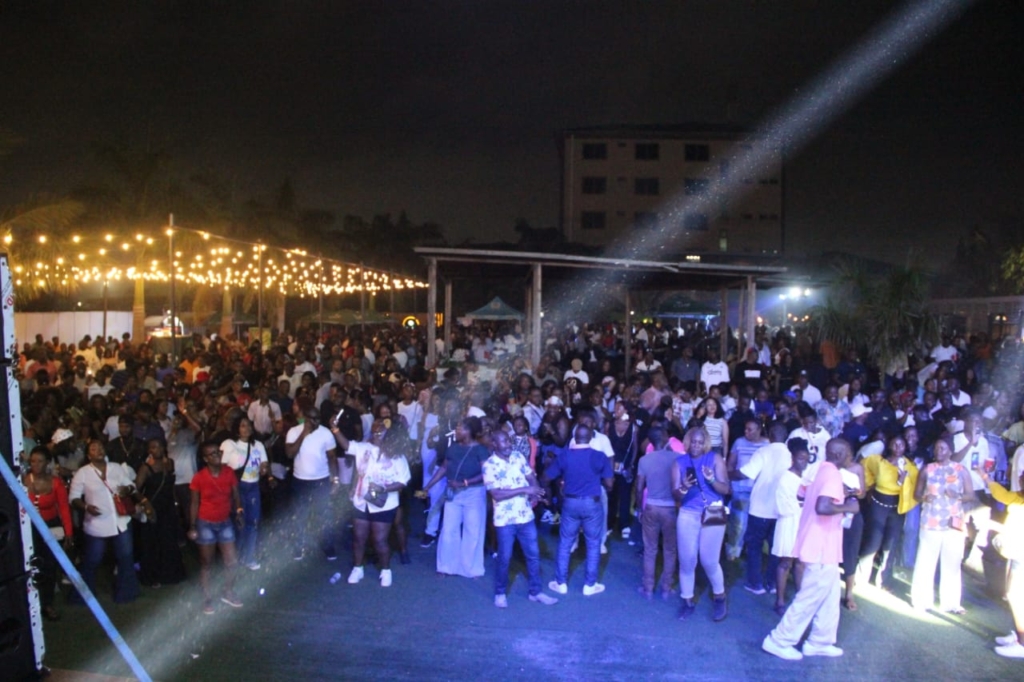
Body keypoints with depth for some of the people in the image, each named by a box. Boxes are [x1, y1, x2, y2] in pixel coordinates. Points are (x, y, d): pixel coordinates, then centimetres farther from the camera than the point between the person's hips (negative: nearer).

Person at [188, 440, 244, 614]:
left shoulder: (229, 473, -6)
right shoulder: (199, 478, -14)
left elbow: (235, 496, 2)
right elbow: (194, 503, -6)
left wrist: (239, 511, -13)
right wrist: (193, 527, -7)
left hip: (225, 523, 3)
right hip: (205, 524, -3)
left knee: (232, 561, 7)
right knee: (206, 563, 9)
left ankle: (228, 592, 29)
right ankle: (207, 598, 25)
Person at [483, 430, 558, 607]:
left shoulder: (519, 457, 2)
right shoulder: (489, 465, -13)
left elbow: (532, 478, 6)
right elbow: (496, 494, -20)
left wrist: (535, 494, -17)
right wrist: (524, 489, -25)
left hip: (525, 515, 4)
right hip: (505, 519, -4)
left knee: (533, 554, 11)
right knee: (504, 558, 6)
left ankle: (536, 592, 25)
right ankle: (500, 593, 26)